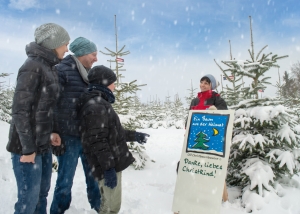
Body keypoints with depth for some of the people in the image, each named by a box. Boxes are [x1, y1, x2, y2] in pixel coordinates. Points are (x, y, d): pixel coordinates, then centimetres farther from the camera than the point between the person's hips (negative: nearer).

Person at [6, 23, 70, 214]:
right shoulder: (33, 67, -15)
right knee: (29, 199, 3)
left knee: (42, 194, 17)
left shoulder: (49, 68, 11)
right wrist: (28, 148, -16)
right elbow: (20, 110, -18)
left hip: (43, 144, 8)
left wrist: (50, 133, 8)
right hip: (28, 146, -8)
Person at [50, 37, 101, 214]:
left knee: (94, 176, 18)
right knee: (65, 181, 4)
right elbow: (52, 104, -14)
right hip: (69, 136, -7)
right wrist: (55, 135, -15)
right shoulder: (63, 70, -9)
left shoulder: (88, 74, 13)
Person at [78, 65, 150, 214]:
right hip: (108, 166, -10)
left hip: (112, 163, 10)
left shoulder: (100, 103, 16)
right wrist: (108, 168, -24)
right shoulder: (95, 106, -19)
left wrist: (133, 136, 27)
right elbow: (98, 141, -24)